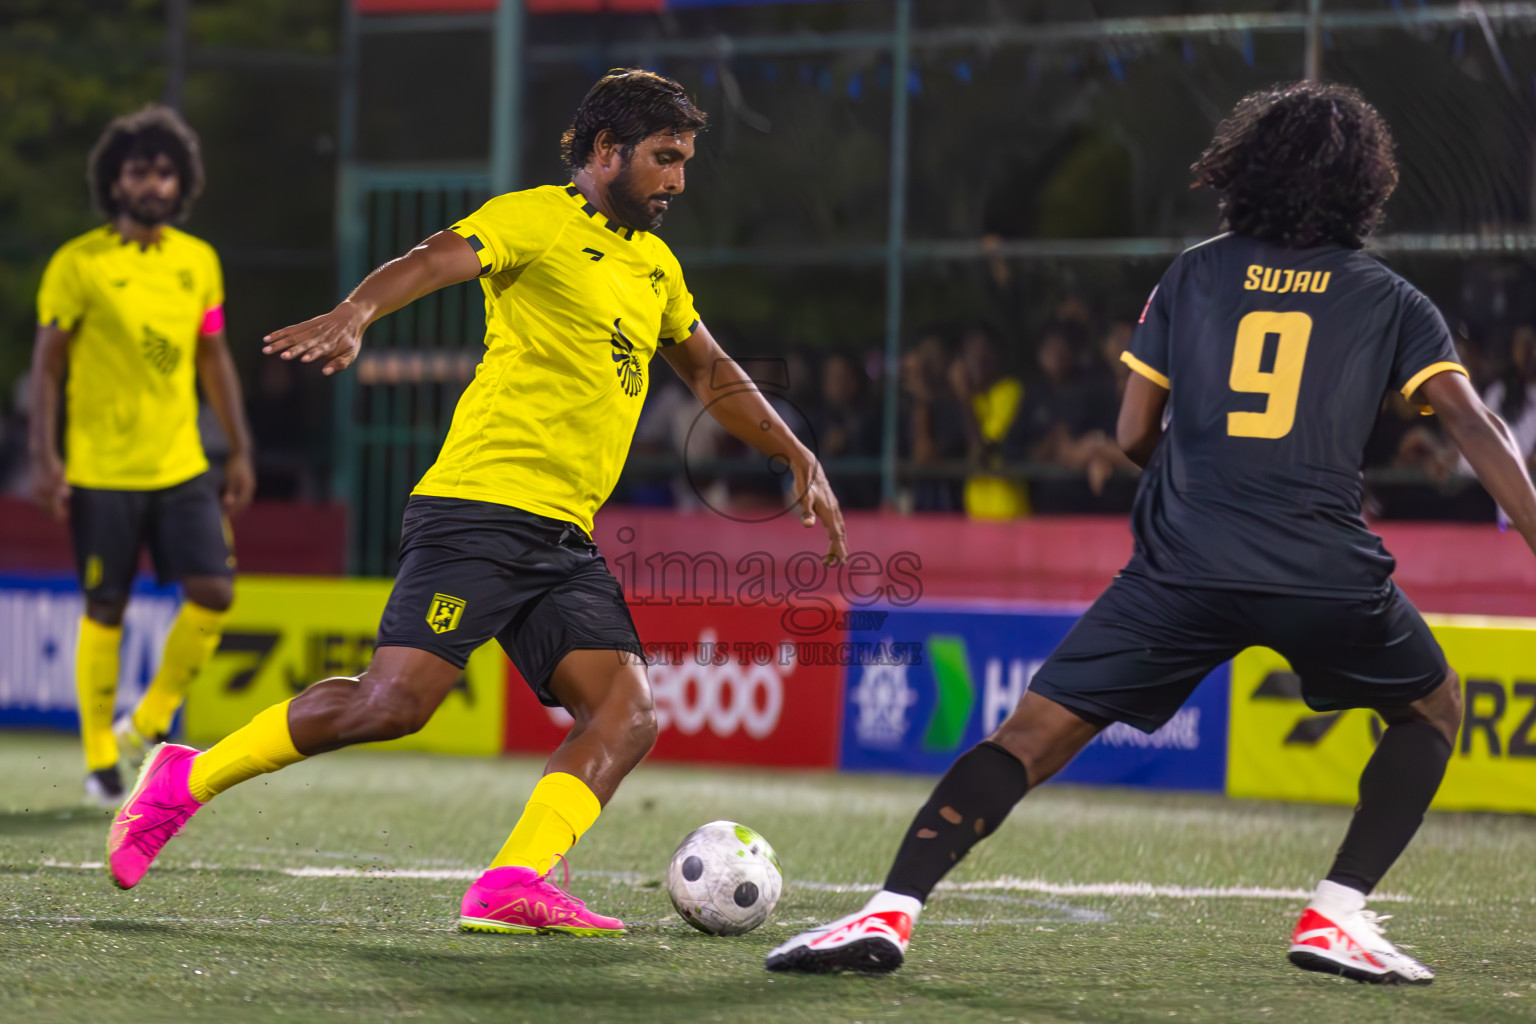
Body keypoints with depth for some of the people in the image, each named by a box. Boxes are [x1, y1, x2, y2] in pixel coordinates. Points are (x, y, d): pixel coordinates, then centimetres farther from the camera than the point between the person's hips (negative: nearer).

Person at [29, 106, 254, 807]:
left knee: (213, 592, -7)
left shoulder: (198, 261, 8)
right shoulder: (78, 263, -5)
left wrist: (240, 452, 12)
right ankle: (100, 761, 14)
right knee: (105, 612, 1)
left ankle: (148, 725, 13)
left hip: (182, 466, 4)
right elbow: (47, 362, -3)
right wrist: (44, 459, -10)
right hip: (101, 472, -4)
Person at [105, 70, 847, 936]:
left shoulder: (657, 266, 22)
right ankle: (185, 782, -1)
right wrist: (357, 313, -40)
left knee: (629, 713, -11)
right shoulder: (538, 220, -3)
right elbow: (432, 262, -20)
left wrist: (802, 461, 31)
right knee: (396, 702, -17)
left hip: (567, 540, 8)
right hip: (480, 511, -8)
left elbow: (714, 375, 35)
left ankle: (513, 887, -20)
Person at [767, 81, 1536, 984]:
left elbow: (1134, 435, 15)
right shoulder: (1389, 301, 11)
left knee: (1035, 732, 3)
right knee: (1431, 712, 25)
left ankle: (891, 912, -13)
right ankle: (1339, 917, 12)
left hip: (1184, 563, 1)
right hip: (1329, 570, -1)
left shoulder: (1194, 275, 15)